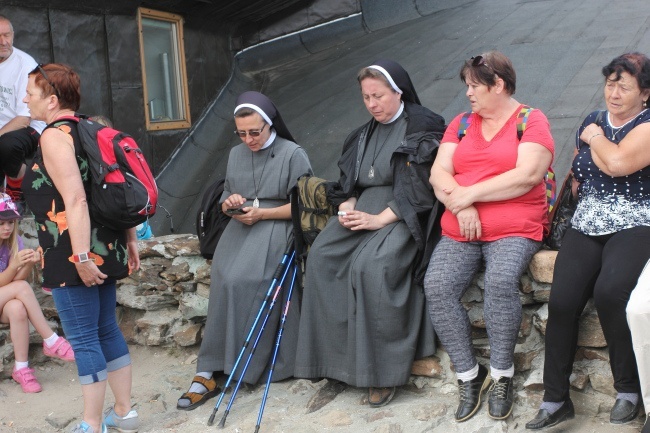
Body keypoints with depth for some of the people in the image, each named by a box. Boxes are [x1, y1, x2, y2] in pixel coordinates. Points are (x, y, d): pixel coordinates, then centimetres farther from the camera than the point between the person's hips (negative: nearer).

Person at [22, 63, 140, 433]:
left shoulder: (54, 136, -12)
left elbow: (75, 200, -22)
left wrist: (81, 257, -24)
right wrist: (129, 238, 17)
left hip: (73, 254, -9)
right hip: (106, 248, 9)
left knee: (83, 340, 0)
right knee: (107, 330, 16)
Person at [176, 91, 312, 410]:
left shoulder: (293, 154, 2)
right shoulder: (236, 155, 19)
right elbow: (225, 198, 24)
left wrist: (261, 213, -11)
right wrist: (229, 202, 0)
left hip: (276, 229, -4)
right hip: (240, 228, 4)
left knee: (242, 281, -28)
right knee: (224, 280, -24)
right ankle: (211, 370, -22)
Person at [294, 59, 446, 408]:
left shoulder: (423, 128, -2)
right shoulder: (365, 134, 20)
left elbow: (420, 188, -12)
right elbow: (349, 182, 20)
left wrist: (380, 219, -19)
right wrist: (347, 207, -3)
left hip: (404, 215, -7)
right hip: (364, 207, 7)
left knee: (372, 263, -33)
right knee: (322, 255, -19)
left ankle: (384, 369, -22)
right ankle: (337, 354, -16)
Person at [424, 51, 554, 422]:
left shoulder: (532, 120, 4)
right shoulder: (462, 123, 18)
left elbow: (527, 175, -12)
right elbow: (439, 172, 7)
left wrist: (469, 194, -11)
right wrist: (460, 205, -12)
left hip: (515, 228, -4)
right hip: (460, 229, 4)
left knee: (501, 281, -33)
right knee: (437, 287, -22)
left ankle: (502, 374, -13)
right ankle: (469, 375, -7)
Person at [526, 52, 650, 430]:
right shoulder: (592, 122, 17)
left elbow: (618, 163, -21)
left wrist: (595, 137, -3)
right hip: (586, 227, 5)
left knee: (609, 291, -32)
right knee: (562, 300, -18)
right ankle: (556, 400, -8)